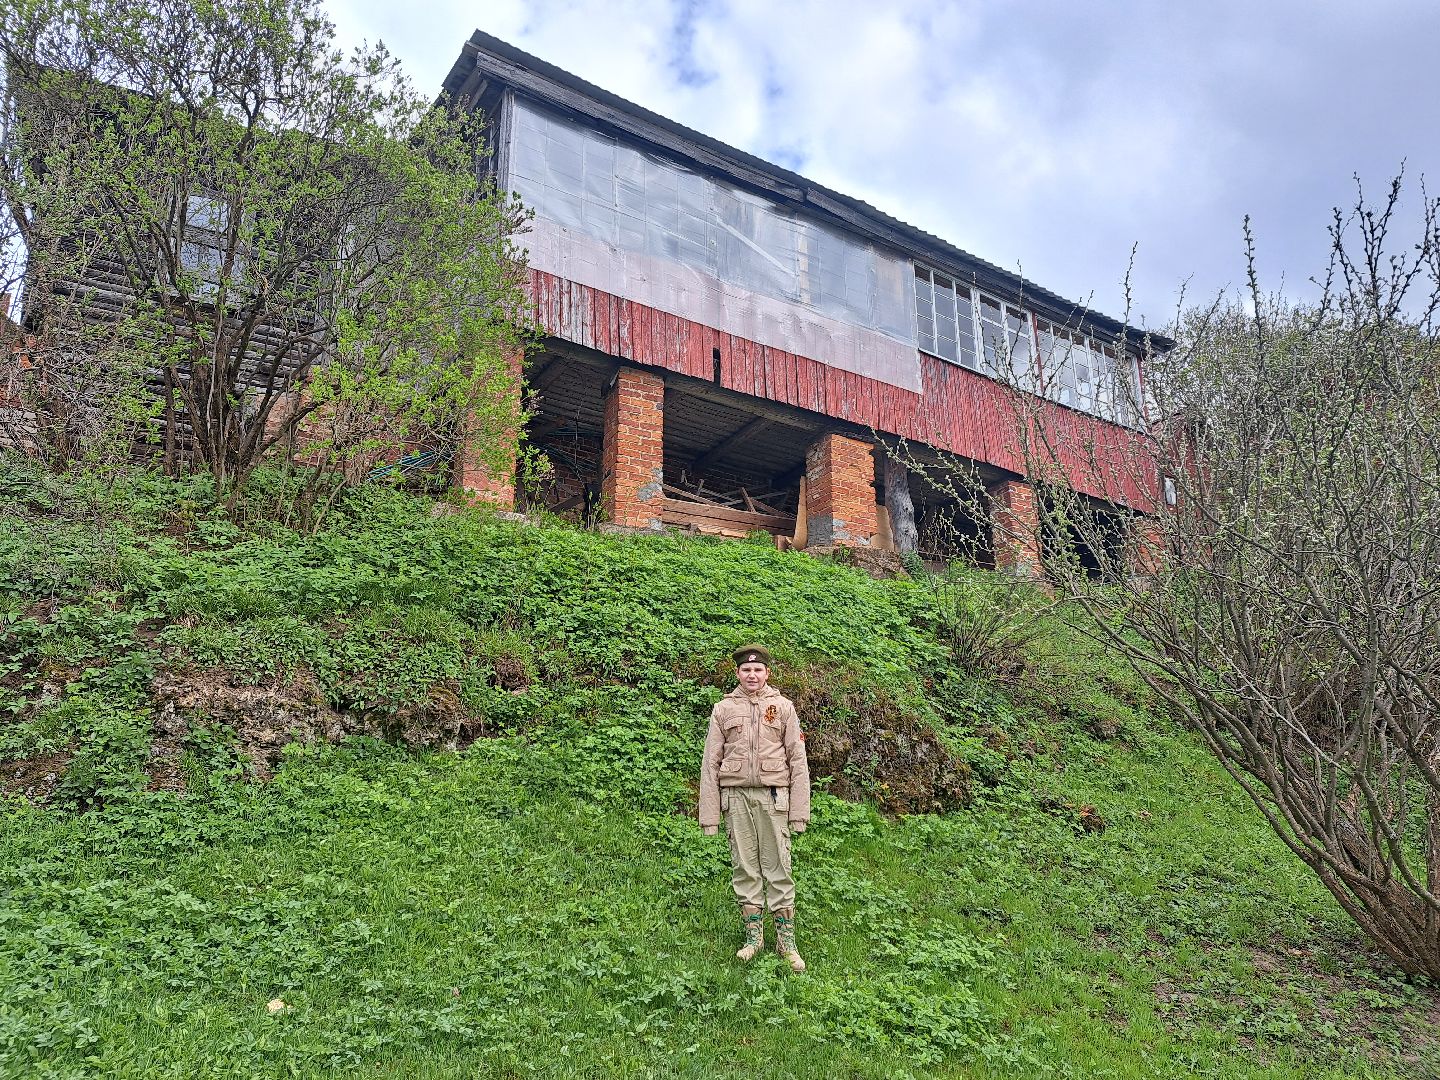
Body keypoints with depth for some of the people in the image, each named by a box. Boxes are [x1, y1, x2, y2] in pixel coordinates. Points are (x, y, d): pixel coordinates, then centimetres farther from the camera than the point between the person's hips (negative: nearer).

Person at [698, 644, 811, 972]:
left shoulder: (783, 706, 5)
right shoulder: (723, 709, 6)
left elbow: (798, 760, 3)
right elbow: (710, 762, 6)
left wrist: (799, 811, -3)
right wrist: (709, 815, 1)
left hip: (773, 795, -1)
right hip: (736, 796, 1)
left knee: (778, 867, 0)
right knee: (744, 867, 6)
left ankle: (786, 940, 9)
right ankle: (753, 935, 17)